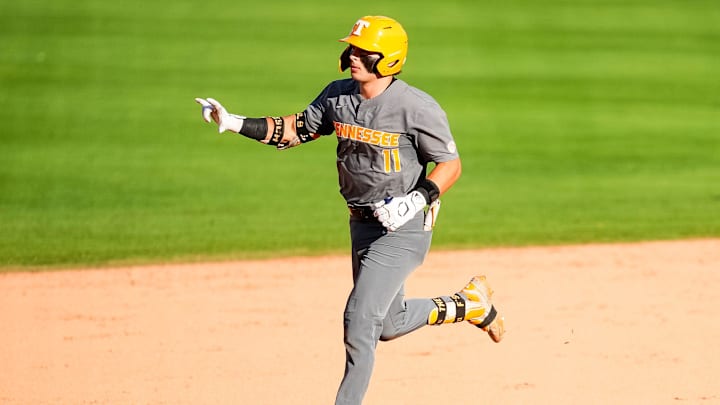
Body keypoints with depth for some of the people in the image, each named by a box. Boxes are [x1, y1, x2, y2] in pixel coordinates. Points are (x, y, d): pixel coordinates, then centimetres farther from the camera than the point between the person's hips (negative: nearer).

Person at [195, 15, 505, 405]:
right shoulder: (338, 95, 0)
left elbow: (450, 166, -13)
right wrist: (235, 123, -5)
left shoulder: (417, 107, -19)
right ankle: (466, 304, 40)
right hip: (363, 225, 7)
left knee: (359, 319, -12)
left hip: (404, 226, -7)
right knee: (388, 323, 18)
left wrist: (417, 201, -28)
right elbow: (294, 130, 7)